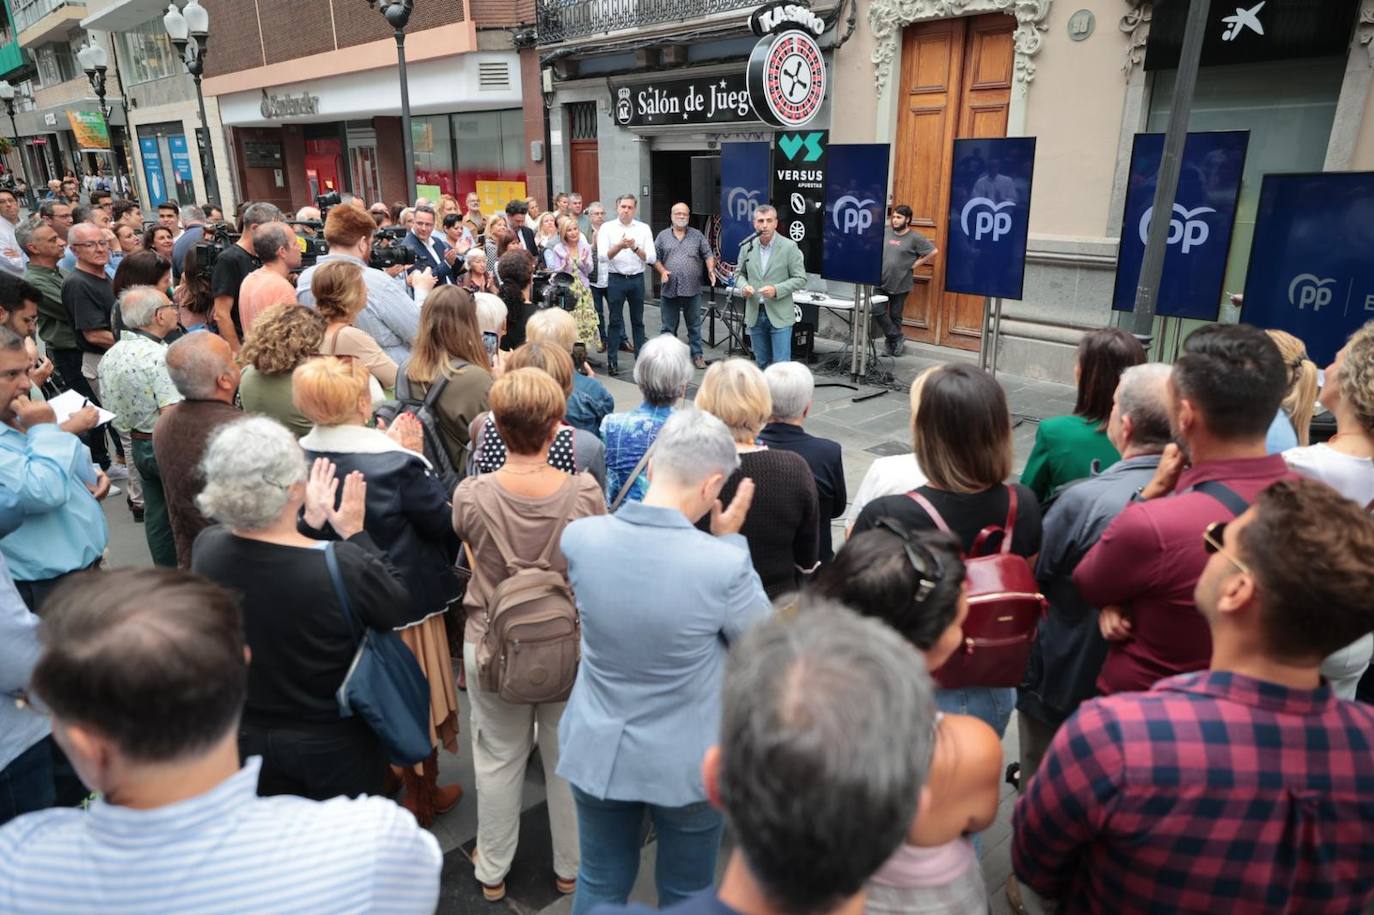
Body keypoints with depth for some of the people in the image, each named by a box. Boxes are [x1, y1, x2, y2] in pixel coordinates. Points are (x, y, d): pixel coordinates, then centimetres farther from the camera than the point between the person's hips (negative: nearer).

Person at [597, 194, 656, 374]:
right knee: (615, 321, 2)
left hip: (637, 278, 2)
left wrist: (635, 248, -18)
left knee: (638, 321, 10)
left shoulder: (643, 229, 4)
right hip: (616, 279, -2)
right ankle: (612, 361, 8)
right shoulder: (607, 228, 0)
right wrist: (620, 246, -26)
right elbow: (603, 256, -11)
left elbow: (651, 258, -3)